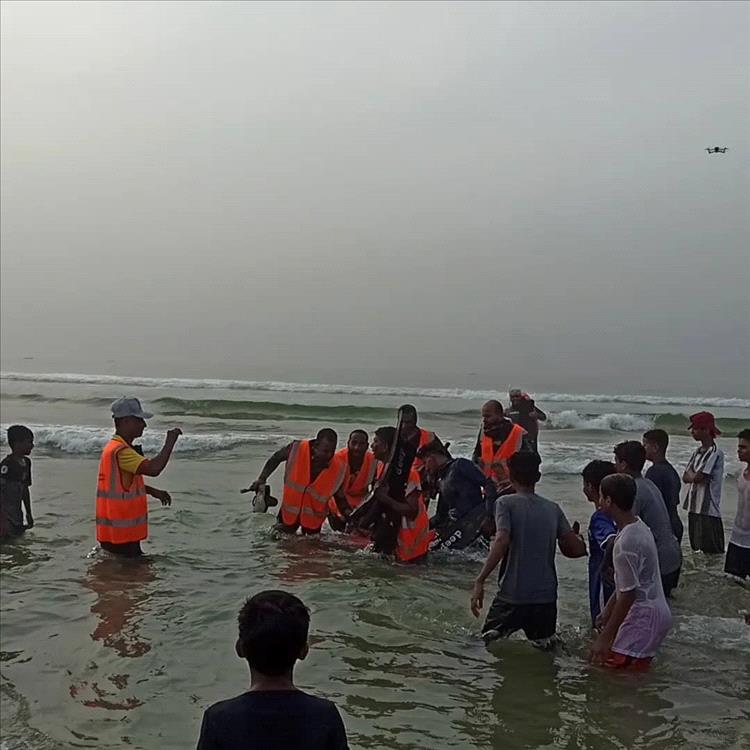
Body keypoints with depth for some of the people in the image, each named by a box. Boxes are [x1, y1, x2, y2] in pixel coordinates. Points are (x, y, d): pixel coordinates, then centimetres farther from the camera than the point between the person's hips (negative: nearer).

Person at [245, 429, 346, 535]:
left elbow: (339, 497, -4)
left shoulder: (338, 469, -21)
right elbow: (275, 458, -3)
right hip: (290, 509, 0)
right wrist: (261, 479, -8)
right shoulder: (297, 449, -23)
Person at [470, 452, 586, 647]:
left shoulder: (506, 503, -6)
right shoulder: (553, 508, 7)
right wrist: (579, 538, 28)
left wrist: (480, 581, -19)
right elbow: (575, 549, 4)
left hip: (512, 596, -3)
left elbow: (502, 542, -20)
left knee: (489, 643, 9)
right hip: (546, 596, 3)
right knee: (545, 647, 15)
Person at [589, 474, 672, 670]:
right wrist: (608, 609, 24)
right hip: (654, 612, 10)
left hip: (643, 617, -10)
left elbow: (628, 595, -23)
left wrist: (605, 639, -17)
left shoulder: (626, 542, -25)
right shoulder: (639, 526, 6)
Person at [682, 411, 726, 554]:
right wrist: (694, 475, -8)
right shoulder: (698, 451, 12)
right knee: (697, 547, 14)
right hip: (694, 507, 8)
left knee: (711, 551, -3)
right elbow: (685, 477, 9)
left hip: (708, 511, -8)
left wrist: (690, 474, 0)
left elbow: (698, 477, -19)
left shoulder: (716, 453, -14)